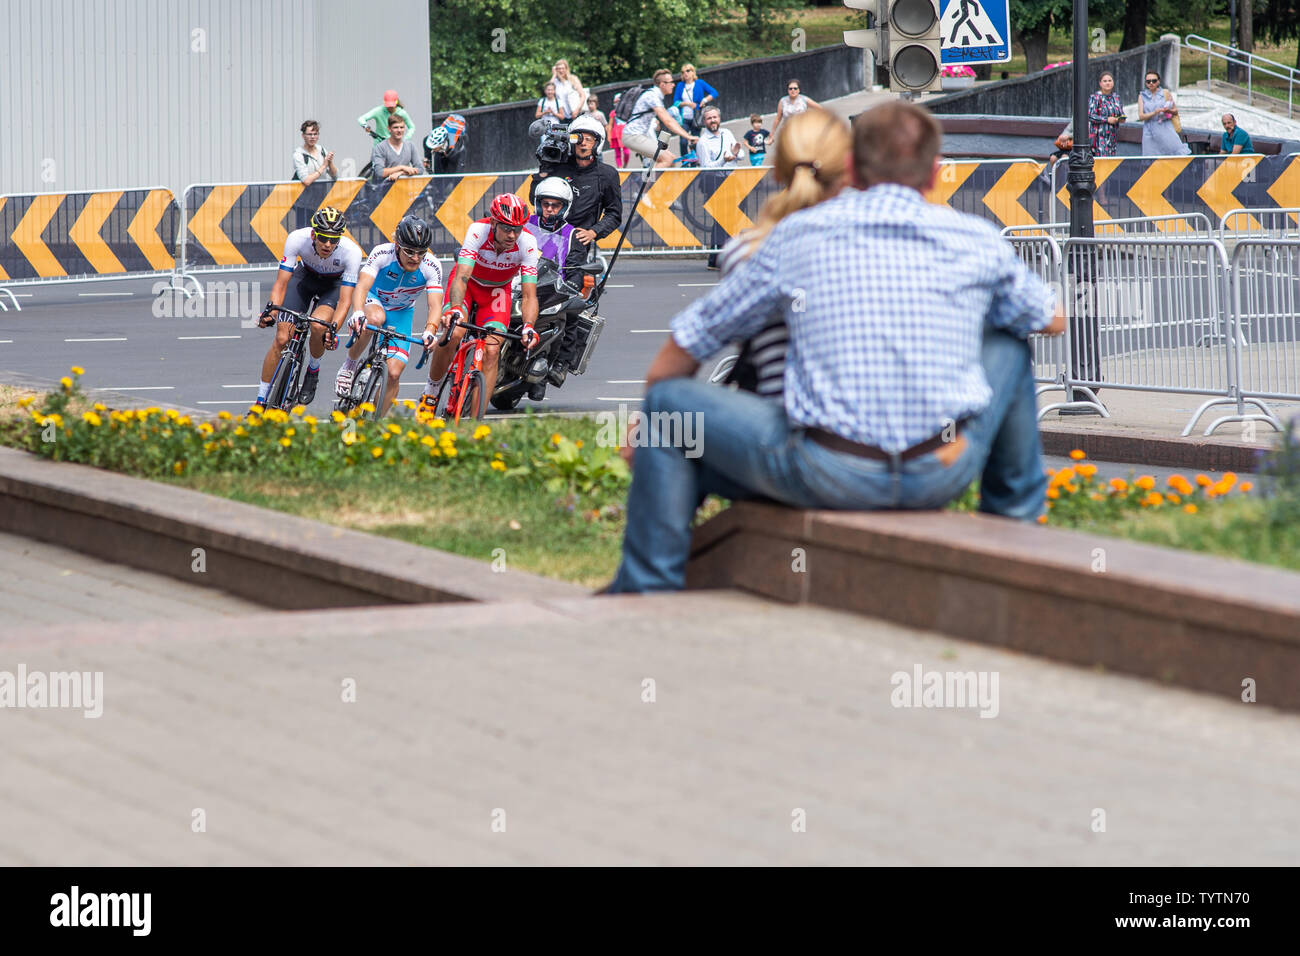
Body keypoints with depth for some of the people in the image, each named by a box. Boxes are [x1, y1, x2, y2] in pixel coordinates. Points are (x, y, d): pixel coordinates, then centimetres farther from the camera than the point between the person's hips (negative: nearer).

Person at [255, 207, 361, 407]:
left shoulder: (351, 251, -35)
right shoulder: (297, 239, -32)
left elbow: (345, 300, -33)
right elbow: (281, 284, -28)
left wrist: (333, 330, -46)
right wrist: (271, 310, -44)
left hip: (335, 284, -1)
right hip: (305, 276, 1)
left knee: (318, 326, -30)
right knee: (282, 339, -11)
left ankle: (313, 370, 1)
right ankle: (261, 401, 1)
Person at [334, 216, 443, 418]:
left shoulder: (431, 267, -24)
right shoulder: (382, 254, -30)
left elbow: (434, 305, -31)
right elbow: (362, 286, -40)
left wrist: (429, 330, -51)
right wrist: (358, 313, -60)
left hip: (401, 313, 2)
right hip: (375, 302, -2)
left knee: (394, 373, -12)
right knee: (376, 318, -40)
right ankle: (350, 365, -19)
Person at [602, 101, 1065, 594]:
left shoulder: (797, 236, 3)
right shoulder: (977, 241, 4)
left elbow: (685, 345, 12)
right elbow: (1052, 320, 25)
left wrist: (648, 423, 31)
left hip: (828, 477, -2)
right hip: (943, 476, 2)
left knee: (669, 402, 17)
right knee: (1009, 343, 29)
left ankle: (647, 590, 17)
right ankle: (1015, 519, 41)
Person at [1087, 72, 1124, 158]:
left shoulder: (1116, 97, 12)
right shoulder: (1095, 98, -6)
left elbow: (1121, 113, 21)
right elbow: (1090, 116, -13)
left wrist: (1122, 118, -3)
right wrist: (1107, 119, -18)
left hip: (1112, 136, 6)